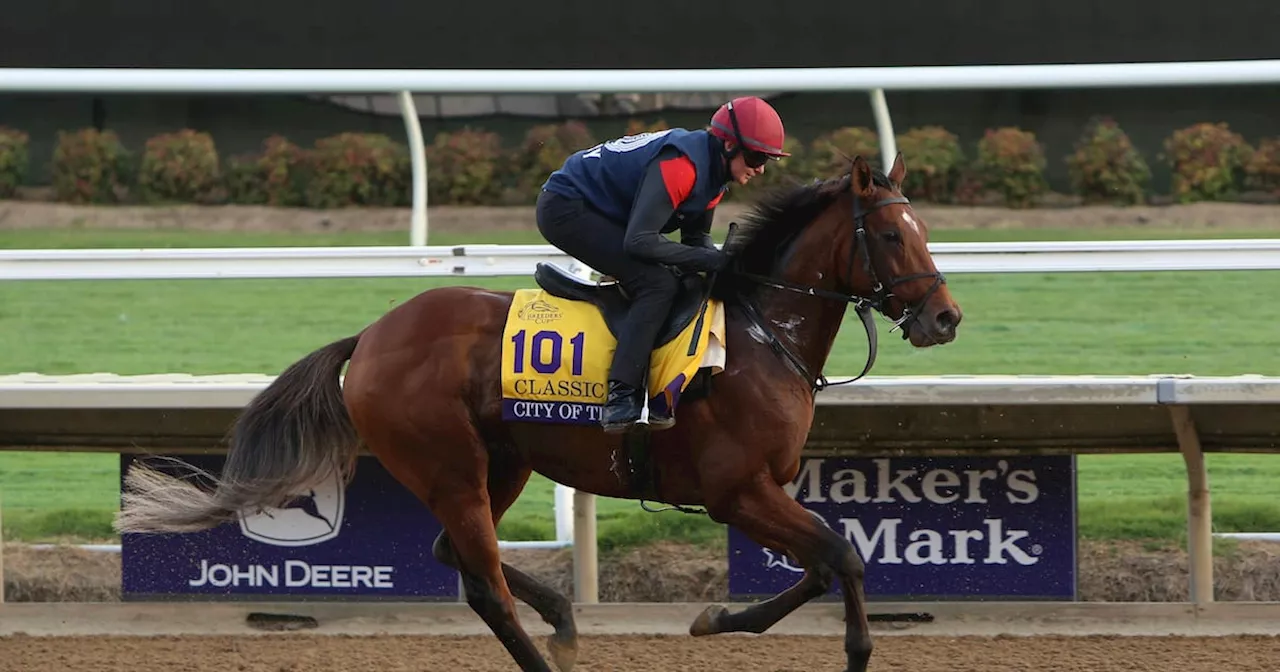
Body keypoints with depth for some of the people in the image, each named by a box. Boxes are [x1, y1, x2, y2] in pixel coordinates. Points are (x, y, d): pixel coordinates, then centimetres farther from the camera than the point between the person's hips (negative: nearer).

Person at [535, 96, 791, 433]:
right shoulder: (681, 164, -27)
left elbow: (696, 238, 13)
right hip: (565, 210, -11)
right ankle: (619, 398, -27)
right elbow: (640, 241, -31)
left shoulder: (713, 169, 4)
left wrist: (724, 260, -9)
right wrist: (713, 260, -27)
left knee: (669, 280, 10)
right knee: (658, 283, -21)